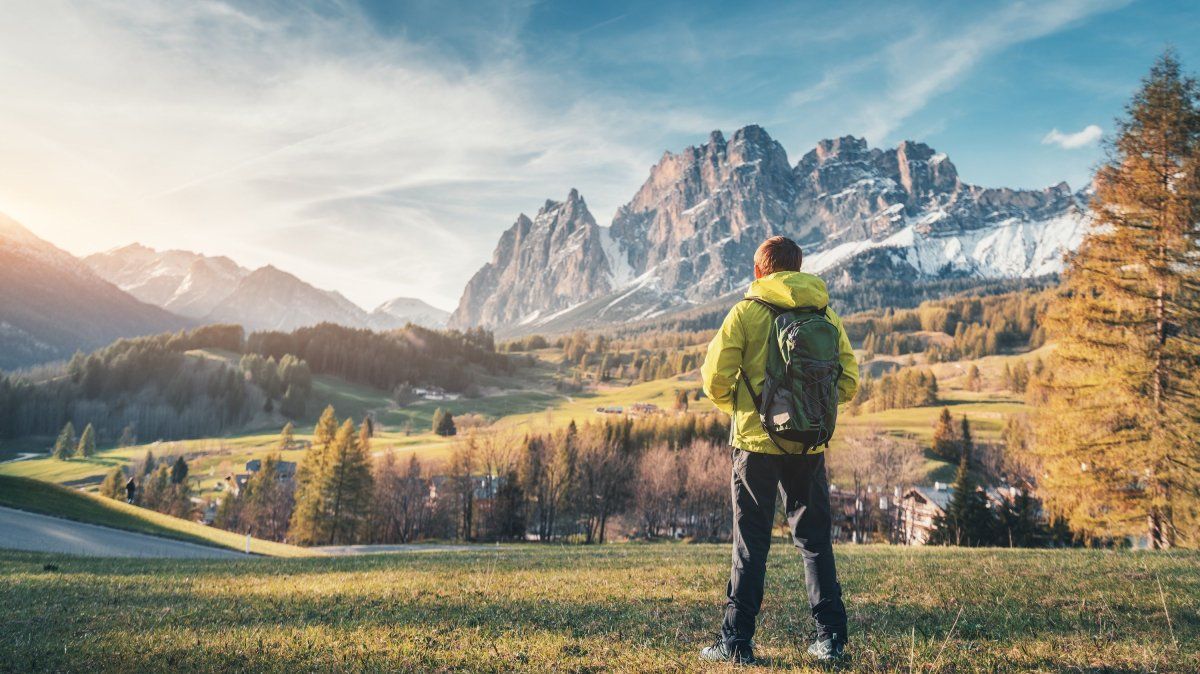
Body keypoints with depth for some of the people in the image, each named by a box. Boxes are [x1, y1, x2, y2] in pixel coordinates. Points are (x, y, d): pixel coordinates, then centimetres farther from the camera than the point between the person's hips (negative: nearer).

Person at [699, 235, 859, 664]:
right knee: (816, 541, 15)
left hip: (757, 440, -3)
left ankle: (737, 642, 10)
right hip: (811, 444, 3)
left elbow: (715, 378, -9)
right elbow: (848, 384, 5)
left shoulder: (746, 312, -4)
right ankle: (830, 637, 18)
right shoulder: (827, 316, 6)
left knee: (750, 543, 6)